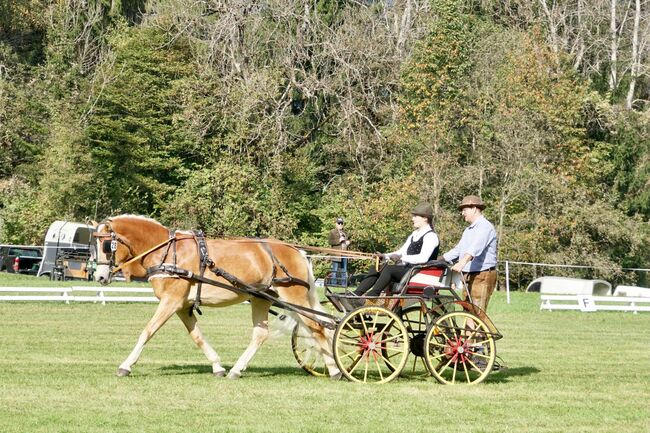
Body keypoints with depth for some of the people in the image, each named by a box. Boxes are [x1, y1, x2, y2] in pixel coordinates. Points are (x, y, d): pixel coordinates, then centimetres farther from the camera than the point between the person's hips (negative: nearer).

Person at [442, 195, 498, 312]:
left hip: (482, 277, -10)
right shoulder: (468, 230, 21)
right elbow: (457, 250, 27)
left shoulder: (485, 227, -11)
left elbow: (475, 248, -28)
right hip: (468, 276, 10)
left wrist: (462, 263, -42)